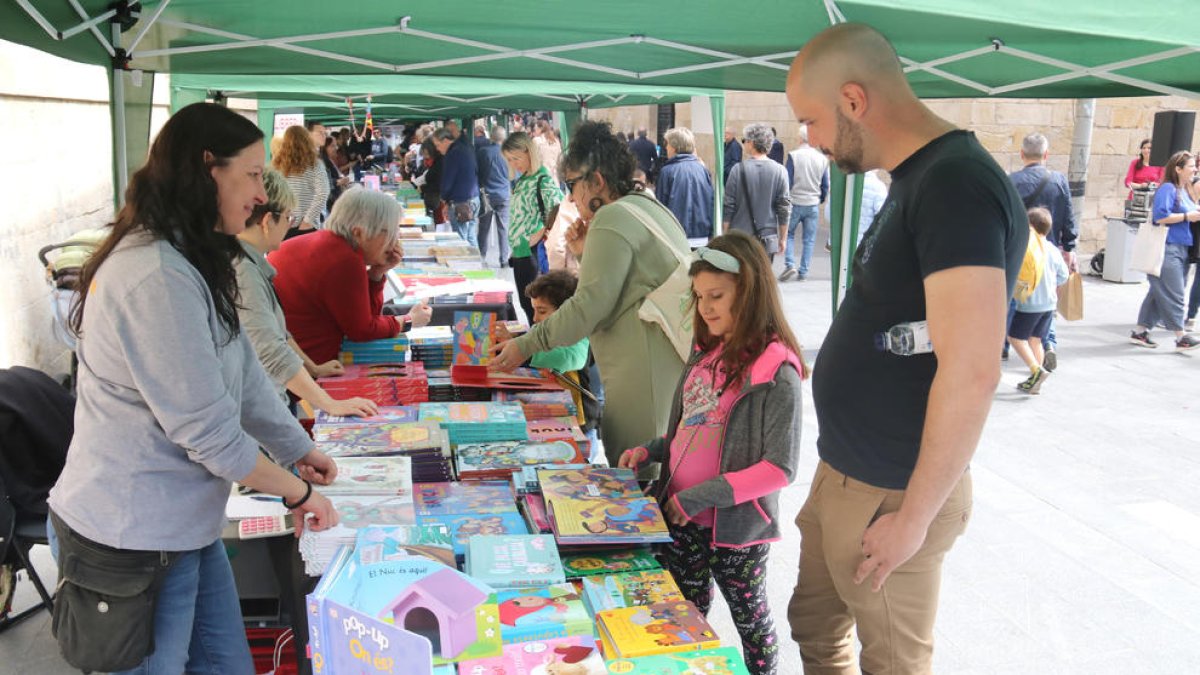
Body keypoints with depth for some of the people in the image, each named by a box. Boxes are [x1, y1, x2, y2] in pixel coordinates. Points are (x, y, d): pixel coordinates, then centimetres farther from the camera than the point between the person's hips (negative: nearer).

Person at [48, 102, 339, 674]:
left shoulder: (190, 262, 7)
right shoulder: (157, 279, -26)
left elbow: (242, 374, 12)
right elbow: (210, 432, -24)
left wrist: (299, 449, 16)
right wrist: (299, 492, -12)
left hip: (183, 523, 9)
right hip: (130, 542, -9)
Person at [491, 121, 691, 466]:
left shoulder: (612, 220, -11)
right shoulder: (650, 207, 20)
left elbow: (590, 306, -16)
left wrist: (525, 345, -9)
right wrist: (586, 255, 12)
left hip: (645, 369, -10)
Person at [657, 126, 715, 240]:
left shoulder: (667, 171, -9)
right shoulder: (702, 169, 3)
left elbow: (660, 204, -6)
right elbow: (711, 201, 6)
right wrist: (710, 233, 14)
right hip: (702, 234, 4)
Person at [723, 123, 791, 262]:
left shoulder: (738, 169, -7)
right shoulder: (780, 171, -3)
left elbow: (728, 206, -4)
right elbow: (784, 208, -1)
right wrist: (782, 239, 9)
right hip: (768, 238, 1)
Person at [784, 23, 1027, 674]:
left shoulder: (955, 186, -22)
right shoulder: (917, 178, 8)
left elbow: (970, 373, -28)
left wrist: (914, 517, -20)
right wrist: (843, 470, 16)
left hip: (888, 498, -9)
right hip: (843, 475, 9)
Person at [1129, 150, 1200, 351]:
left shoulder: (1183, 191, 17)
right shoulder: (1167, 189, -11)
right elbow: (1160, 216, -22)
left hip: (1180, 250, 10)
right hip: (1167, 249, -10)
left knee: (1159, 293, 11)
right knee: (1173, 295, -6)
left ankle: (1140, 332, 16)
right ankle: (1181, 337, -3)